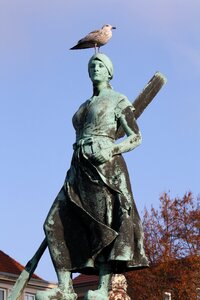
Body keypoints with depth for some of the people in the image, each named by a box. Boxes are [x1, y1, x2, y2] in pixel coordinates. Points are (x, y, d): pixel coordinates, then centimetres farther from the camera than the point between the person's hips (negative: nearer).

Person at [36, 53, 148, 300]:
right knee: (57, 222, -6)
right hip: (80, 168, 7)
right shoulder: (84, 106, 26)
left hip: (106, 166, -7)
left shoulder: (118, 101, 7)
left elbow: (136, 137, 0)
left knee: (104, 224, -14)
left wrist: (111, 150, -16)